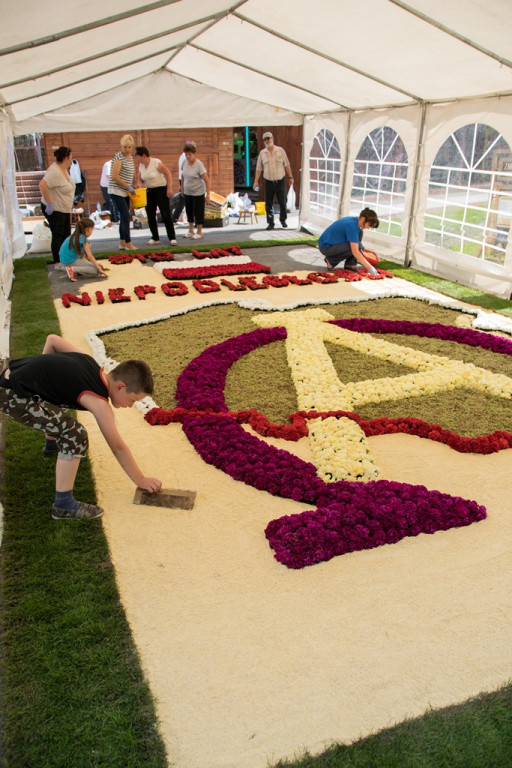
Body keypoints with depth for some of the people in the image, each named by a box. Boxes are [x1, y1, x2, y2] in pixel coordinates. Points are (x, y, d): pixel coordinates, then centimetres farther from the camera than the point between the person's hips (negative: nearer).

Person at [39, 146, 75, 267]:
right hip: (54, 210, -10)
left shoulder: (64, 169, 7)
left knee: (66, 234, 14)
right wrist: (49, 204, -30)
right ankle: (58, 263, 3)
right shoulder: (55, 172, -24)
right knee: (57, 236, -4)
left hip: (64, 209, 10)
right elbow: (42, 185, -34)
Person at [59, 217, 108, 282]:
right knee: (96, 270, -8)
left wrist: (96, 263, 19)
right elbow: (90, 256, -15)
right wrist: (99, 268, -11)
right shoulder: (83, 238, -14)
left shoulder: (75, 236, 13)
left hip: (65, 259, 9)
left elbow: (86, 255, 19)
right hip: (70, 261, -9)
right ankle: (73, 269, -16)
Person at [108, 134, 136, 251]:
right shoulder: (119, 157, -14)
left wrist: (132, 185, 8)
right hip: (117, 191, -8)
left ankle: (122, 243, 16)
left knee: (124, 217, 10)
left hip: (125, 192, 8)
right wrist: (128, 186, -16)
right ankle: (128, 243, -4)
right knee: (126, 217, -9)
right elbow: (114, 177, -19)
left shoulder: (130, 157, 12)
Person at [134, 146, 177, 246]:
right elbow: (139, 179, 14)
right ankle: (155, 238, 14)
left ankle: (172, 238, -1)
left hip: (161, 190, -7)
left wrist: (169, 188, -19)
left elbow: (168, 173, -15)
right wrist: (138, 185, -9)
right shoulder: (141, 166, 5)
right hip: (149, 192, 7)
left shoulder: (156, 163, -14)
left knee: (166, 215, -7)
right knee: (150, 216, 5)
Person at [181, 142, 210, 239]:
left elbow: (207, 180, -18)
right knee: (189, 211, 14)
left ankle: (199, 232, 16)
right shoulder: (185, 162, -1)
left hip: (198, 193, -6)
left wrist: (208, 194, -20)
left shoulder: (199, 164, -18)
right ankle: (190, 231, 28)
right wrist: (182, 188, 15)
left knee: (198, 212, 2)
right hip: (187, 192, 6)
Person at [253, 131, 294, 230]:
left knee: (283, 202, 2)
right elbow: (259, 168, 7)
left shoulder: (280, 150, 3)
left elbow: (286, 165, 5)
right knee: (269, 204, 0)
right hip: (269, 182, 1)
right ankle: (270, 223, 10)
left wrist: (290, 177, 2)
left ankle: (283, 220, 21)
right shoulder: (262, 153, 5)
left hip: (280, 181, -1)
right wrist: (256, 181, 2)